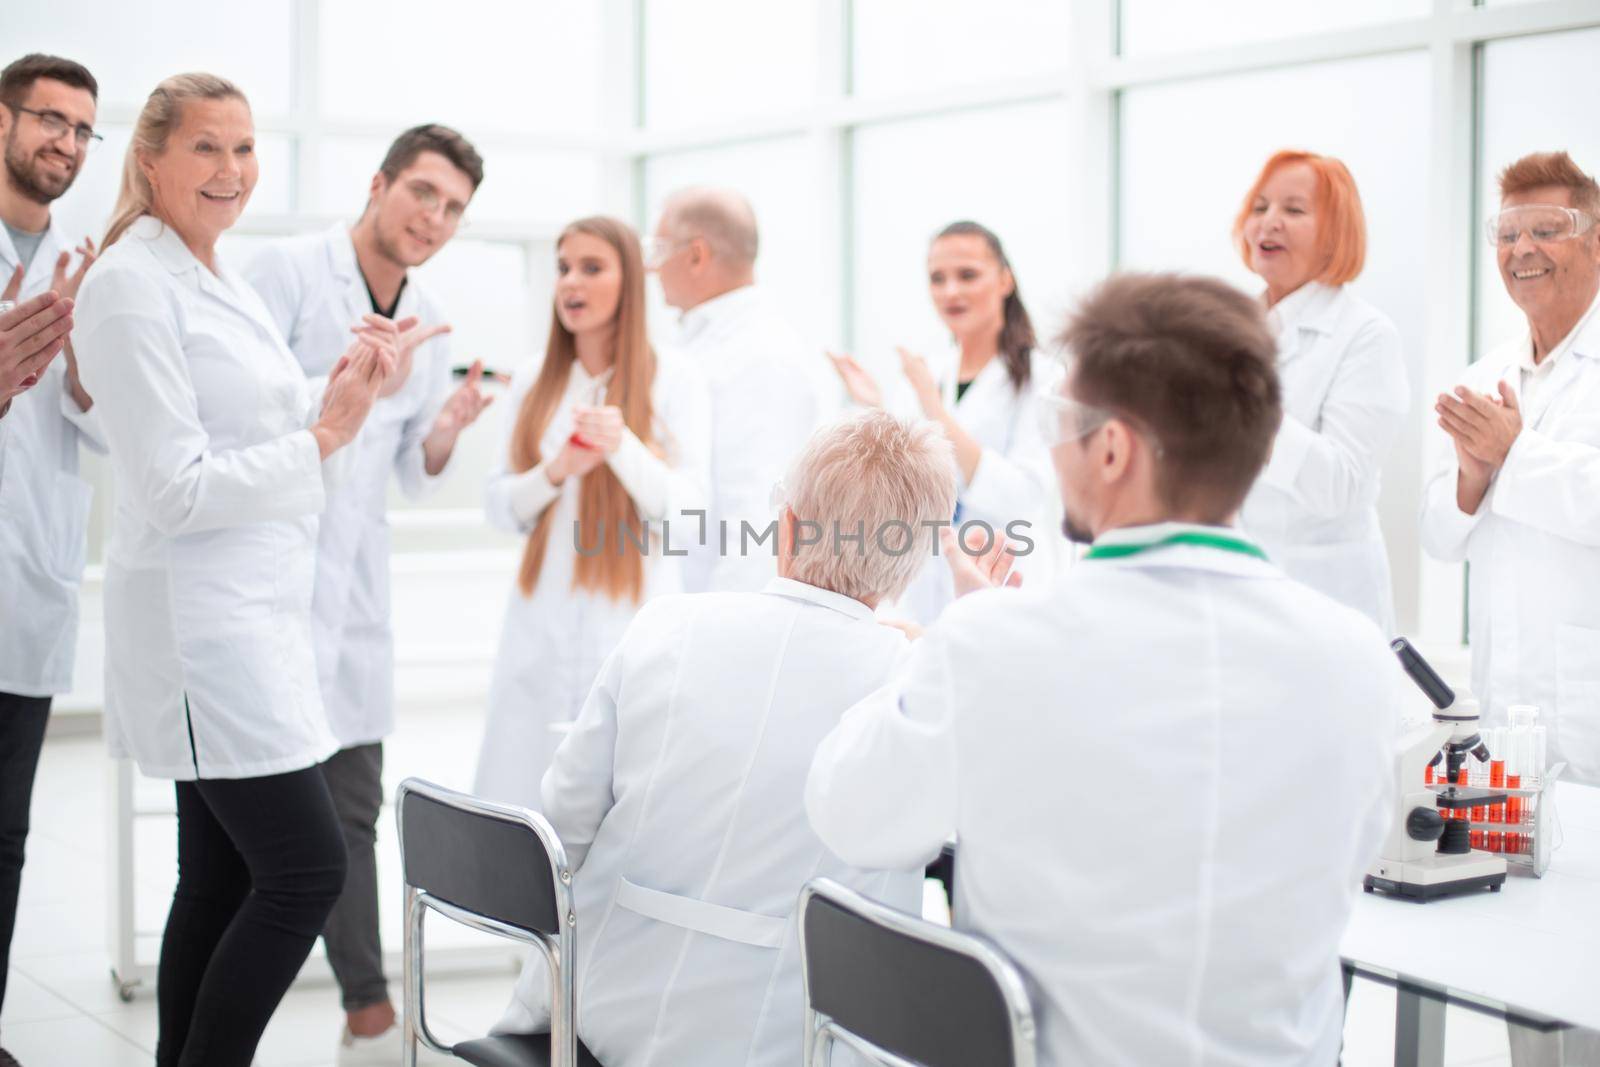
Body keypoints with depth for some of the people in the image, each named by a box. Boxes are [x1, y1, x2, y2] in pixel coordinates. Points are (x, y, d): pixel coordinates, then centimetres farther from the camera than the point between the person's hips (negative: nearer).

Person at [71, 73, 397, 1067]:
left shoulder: (225, 284, 15)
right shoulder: (131, 285, -12)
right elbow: (175, 489, -17)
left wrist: (344, 395, 3)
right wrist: (324, 437, -14)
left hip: (256, 613, 9)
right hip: (200, 622, -9)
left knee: (224, 879, 12)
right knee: (307, 869, -10)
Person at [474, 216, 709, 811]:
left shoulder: (674, 382, 0)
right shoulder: (532, 386, 11)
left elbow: (686, 519, -5)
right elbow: (499, 506, 9)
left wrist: (624, 447, -20)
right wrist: (555, 472, -11)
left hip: (635, 628, -3)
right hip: (541, 630, 3)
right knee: (520, 798, -1)